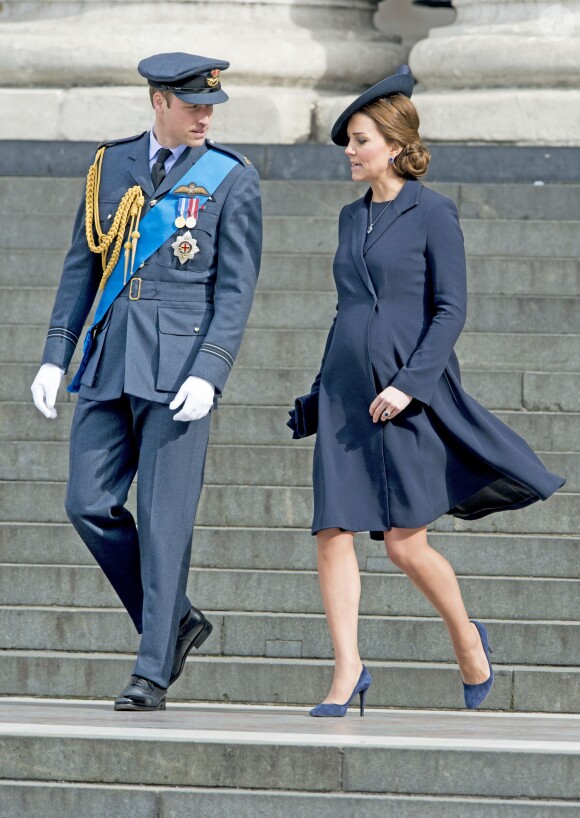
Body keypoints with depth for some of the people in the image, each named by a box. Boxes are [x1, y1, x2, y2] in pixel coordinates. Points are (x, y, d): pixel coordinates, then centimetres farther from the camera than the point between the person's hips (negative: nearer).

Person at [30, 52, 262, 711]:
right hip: (109, 360, 5)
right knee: (89, 505, 1)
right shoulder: (111, 165, 12)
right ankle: (175, 621, 19)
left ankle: (153, 672, -2)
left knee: (164, 519, -6)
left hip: (179, 365, -5)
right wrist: (55, 356, 9)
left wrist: (208, 373, -15)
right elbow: (82, 266, 15)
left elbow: (236, 286, -4)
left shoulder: (230, 178, 0)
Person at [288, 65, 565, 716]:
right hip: (348, 394, 6)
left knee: (404, 544, -5)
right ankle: (347, 669, -2)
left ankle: (465, 634, 20)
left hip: (410, 397, -6)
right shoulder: (352, 218, 15)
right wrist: (319, 395, 20)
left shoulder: (432, 214, -5)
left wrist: (409, 383, -18)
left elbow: (450, 309, -9)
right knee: (332, 534, -6)